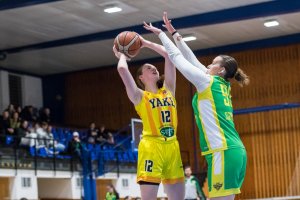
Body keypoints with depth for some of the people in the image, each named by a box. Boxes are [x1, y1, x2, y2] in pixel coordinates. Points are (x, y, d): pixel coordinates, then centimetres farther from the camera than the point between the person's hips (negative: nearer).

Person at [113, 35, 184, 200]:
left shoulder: (168, 90, 15)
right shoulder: (140, 96, 3)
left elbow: (169, 55, 14)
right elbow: (122, 69, -10)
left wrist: (146, 43, 20)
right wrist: (122, 56, 11)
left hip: (172, 147, 5)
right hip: (151, 147, -5)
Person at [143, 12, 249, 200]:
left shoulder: (209, 82, -3)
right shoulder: (222, 86, 19)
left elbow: (177, 57, 3)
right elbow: (191, 59, 26)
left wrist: (160, 33, 15)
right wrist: (174, 33, 30)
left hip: (223, 152, -9)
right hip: (235, 151, 9)